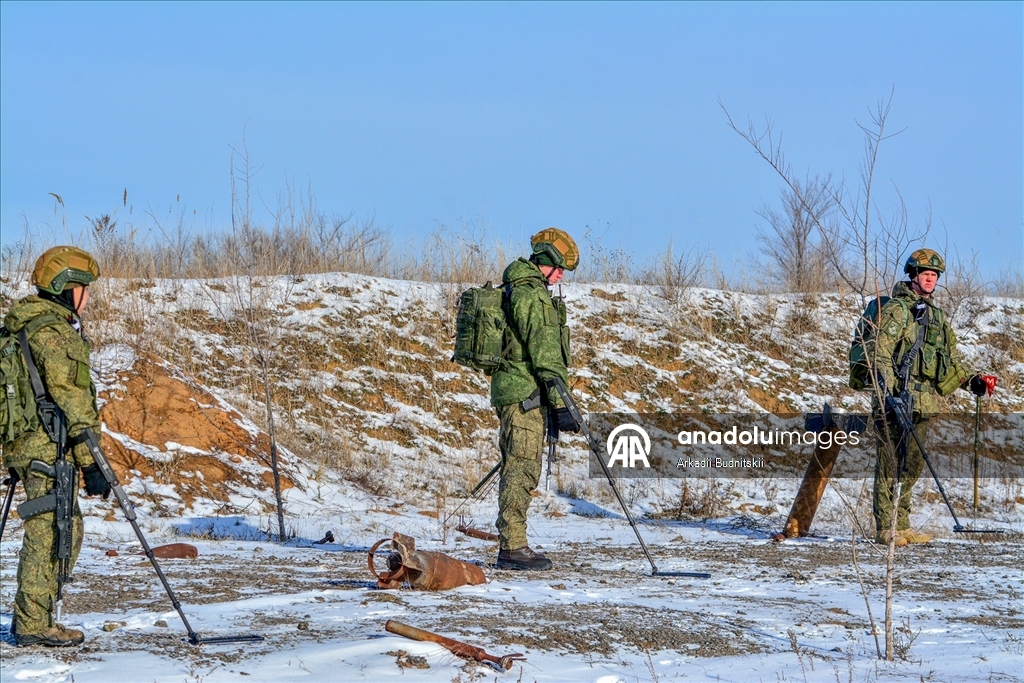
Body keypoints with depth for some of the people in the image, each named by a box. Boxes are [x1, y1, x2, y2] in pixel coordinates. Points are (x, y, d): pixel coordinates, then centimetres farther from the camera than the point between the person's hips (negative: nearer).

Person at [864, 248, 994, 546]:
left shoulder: (936, 315, 20)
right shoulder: (896, 309, -6)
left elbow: (951, 358, 27)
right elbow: (877, 351, -14)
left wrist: (970, 380, 11)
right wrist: (890, 387, -24)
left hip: (925, 399, 8)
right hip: (896, 399, -8)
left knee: (912, 465, 10)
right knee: (891, 464, -7)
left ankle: (902, 525, 17)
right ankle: (885, 529, -6)